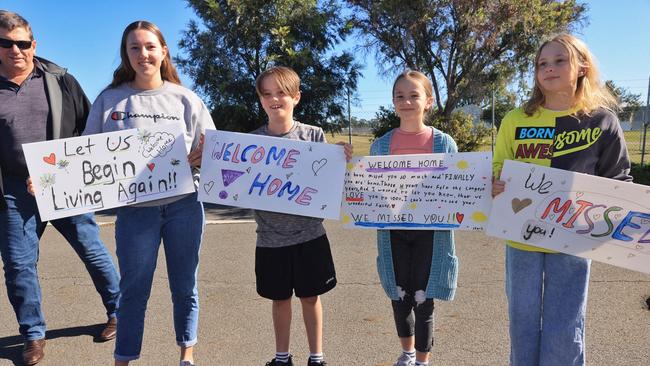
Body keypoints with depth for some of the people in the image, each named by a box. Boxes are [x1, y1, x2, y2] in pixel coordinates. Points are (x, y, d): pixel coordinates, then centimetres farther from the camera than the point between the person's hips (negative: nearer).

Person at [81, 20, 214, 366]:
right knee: (133, 289, 8)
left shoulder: (185, 99, 3)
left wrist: (203, 157, -17)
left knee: (185, 285, 12)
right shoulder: (109, 99, 3)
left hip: (184, 204, 1)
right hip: (135, 209, 0)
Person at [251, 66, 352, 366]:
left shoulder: (314, 136, -4)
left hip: (309, 234, -1)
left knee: (310, 297, 11)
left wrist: (342, 160, -17)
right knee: (280, 298, 15)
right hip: (271, 237, 1)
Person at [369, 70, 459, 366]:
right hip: (393, 232, 2)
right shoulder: (381, 145, 2)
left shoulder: (444, 142, -2)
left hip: (431, 232, -2)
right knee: (399, 298, 13)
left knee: (423, 301, 3)